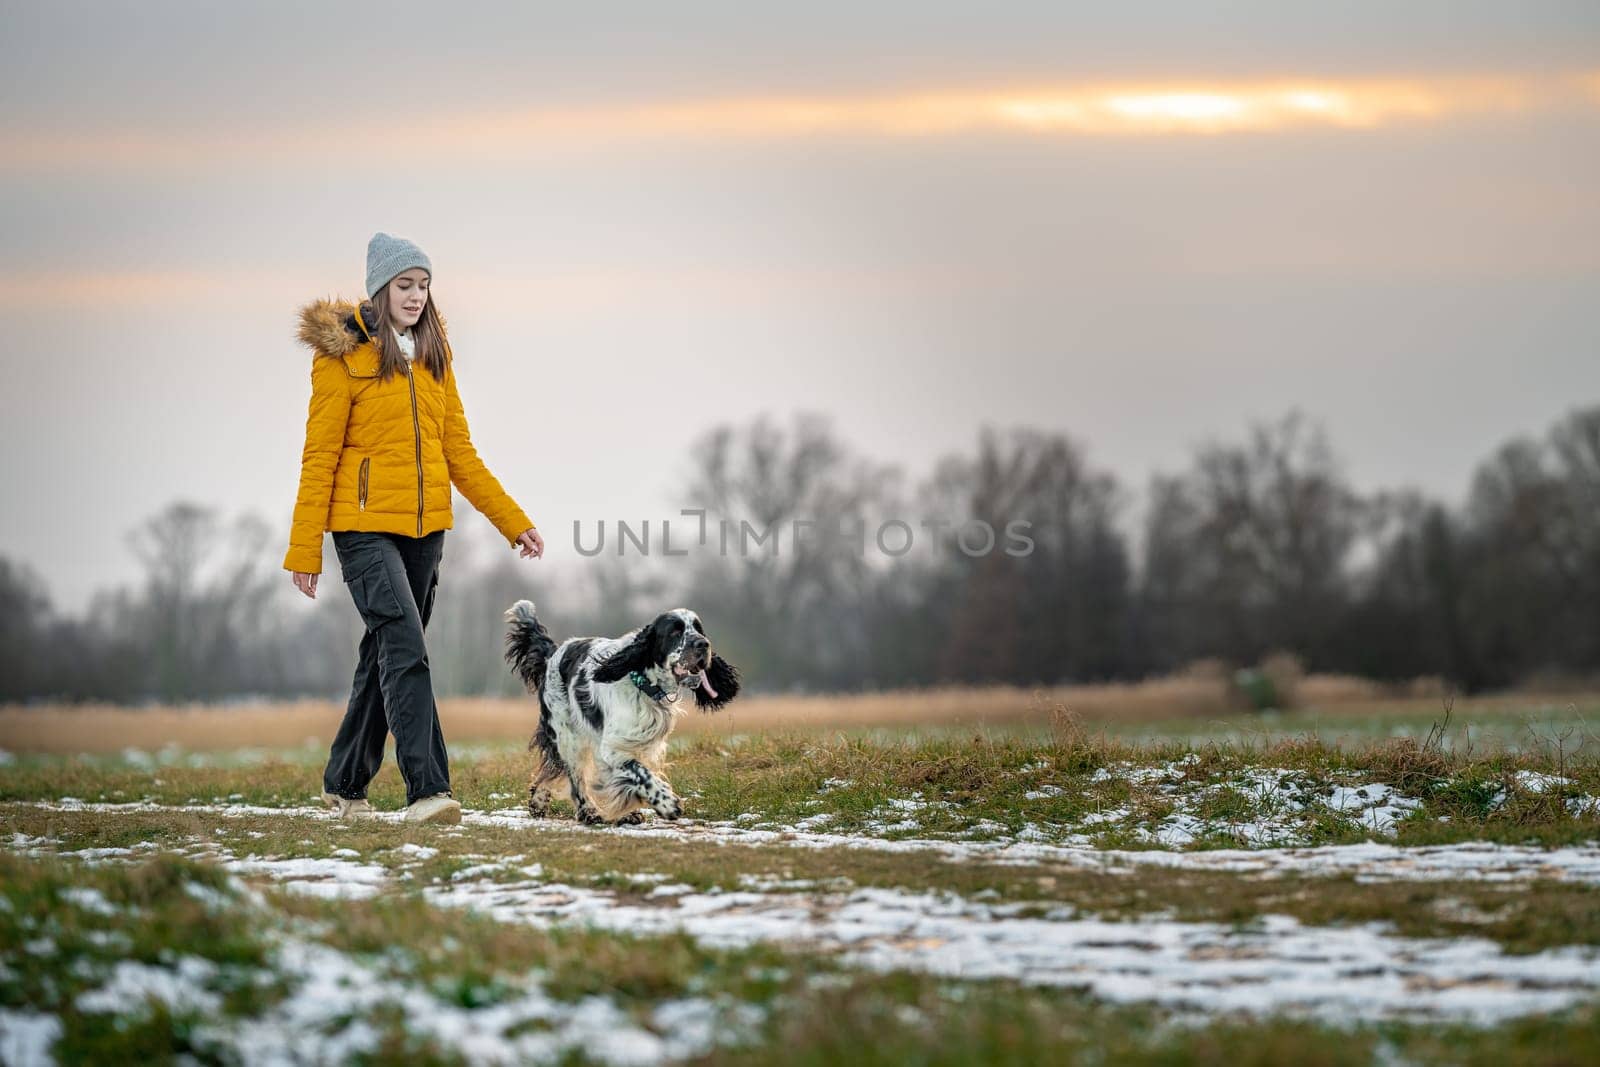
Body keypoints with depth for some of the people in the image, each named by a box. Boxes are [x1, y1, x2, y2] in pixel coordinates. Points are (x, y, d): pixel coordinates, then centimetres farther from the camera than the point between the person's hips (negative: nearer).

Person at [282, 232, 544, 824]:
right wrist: (304, 550, -9)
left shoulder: (433, 356, 13)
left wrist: (513, 521, 13)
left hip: (425, 528, 6)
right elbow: (320, 457, -6)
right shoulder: (343, 356, -5)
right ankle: (426, 790, -23)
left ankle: (345, 784, 24)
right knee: (405, 648, -18)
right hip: (366, 526, -6)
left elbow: (458, 451, 16)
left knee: (385, 654, 11)